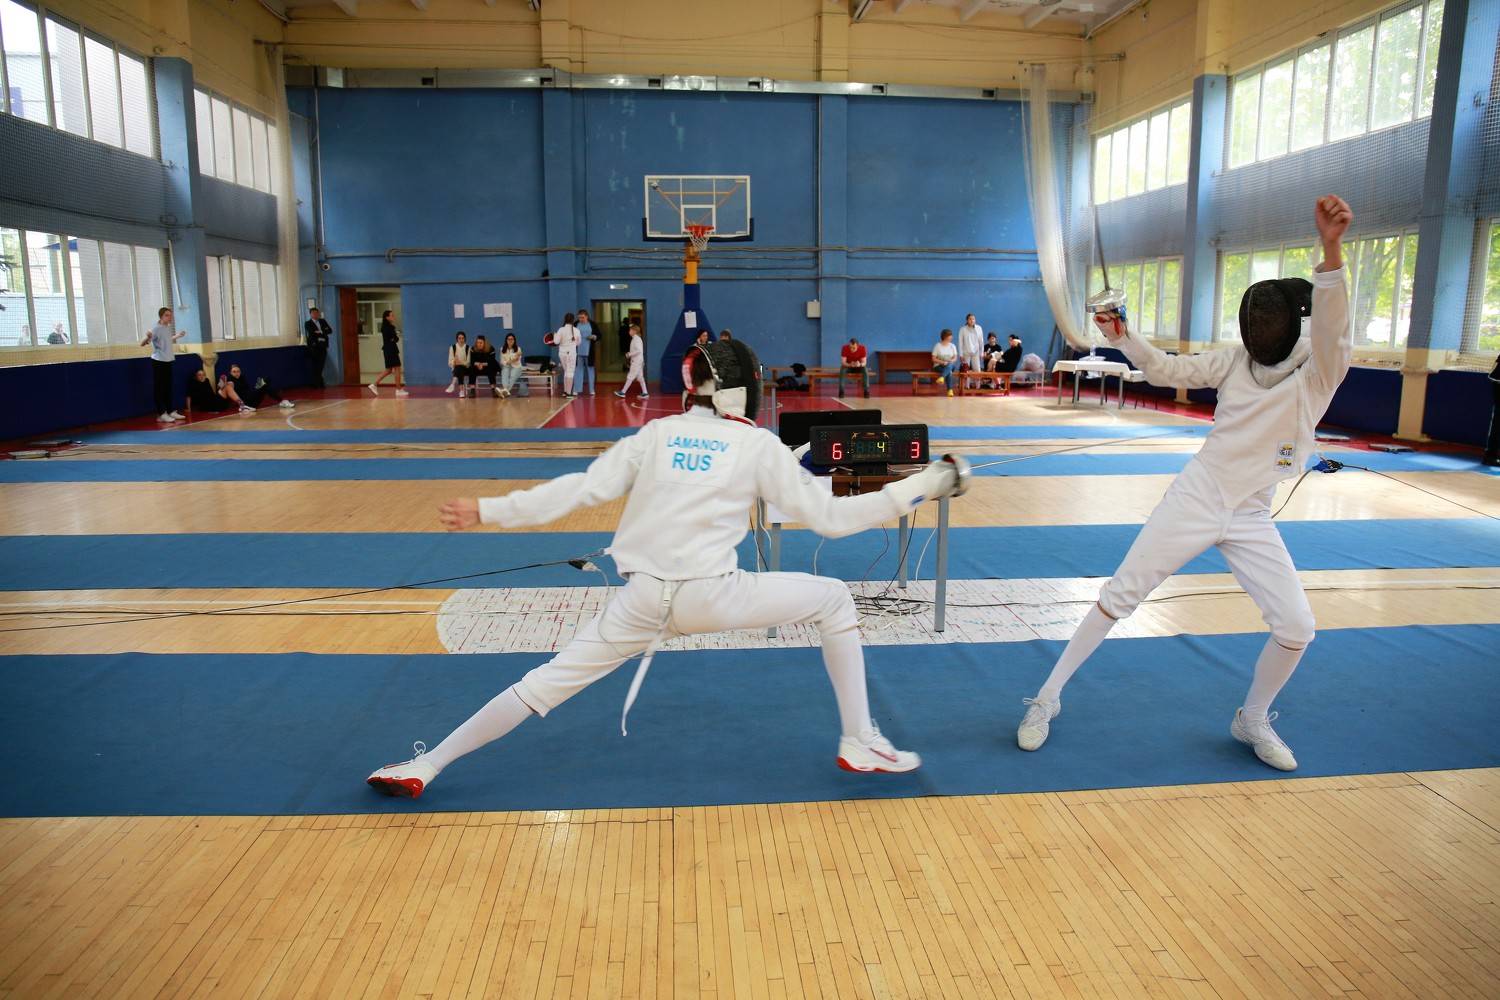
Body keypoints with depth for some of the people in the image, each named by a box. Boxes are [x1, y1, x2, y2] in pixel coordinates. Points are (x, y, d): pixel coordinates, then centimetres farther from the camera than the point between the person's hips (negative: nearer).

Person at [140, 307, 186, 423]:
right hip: (158, 361, -7)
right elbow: (142, 344, -19)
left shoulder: (169, 328, 9)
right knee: (159, 388, -3)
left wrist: (178, 336, 26)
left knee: (168, 388, 12)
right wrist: (147, 337, -38)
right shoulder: (156, 329, -14)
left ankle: (170, 411, 18)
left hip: (168, 361, 7)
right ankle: (161, 414, -2)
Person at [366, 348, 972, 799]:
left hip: (643, 600, 3)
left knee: (546, 686, 14)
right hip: (712, 596, -3)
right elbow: (829, 518, -2)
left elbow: (581, 489, 2)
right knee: (834, 600, 13)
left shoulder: (656, 434, 8)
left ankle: (423, 769, 17)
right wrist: (916, 491, 5)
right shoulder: (758, 445, 0)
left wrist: (488, 511, 6)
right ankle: (860, 743, 14)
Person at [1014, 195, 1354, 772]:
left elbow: (1332, 328, -30)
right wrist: (1122, 337, -17)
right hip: (1194, 500, 0)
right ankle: (1048, 697, 7)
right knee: (1118, 599, -4)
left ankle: (1252, 721, 23)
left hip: (1251, 518, 0)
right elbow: (1166, 371, 4)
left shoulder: (1319, 369, -10)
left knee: (1296, 628, -5)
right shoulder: (1236, 360, -2)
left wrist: (1331, 248, -49)